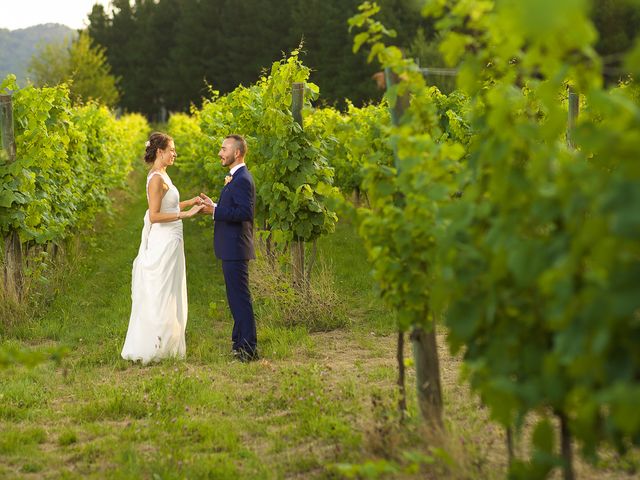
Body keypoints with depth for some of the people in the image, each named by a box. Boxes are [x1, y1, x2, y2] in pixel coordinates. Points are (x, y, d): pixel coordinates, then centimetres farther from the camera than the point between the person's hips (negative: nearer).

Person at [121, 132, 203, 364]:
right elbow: (154, 216, -21)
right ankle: (153, 347, -1)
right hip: (163, 242, -10)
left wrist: (190, 203, 18)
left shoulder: (161, 176, 13)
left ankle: (167, 346, 19)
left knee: (170, 296, 13)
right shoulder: (156, 179, -17)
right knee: (161, 295, -5)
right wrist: (184, 214, -23)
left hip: (170, 242, 10)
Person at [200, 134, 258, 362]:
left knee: (240, 297, -8)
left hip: (236, 249, -11)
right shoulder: (235, 178, 17)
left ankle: (248, 348, -5)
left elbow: (244, 212, -25)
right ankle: (240, 342, 24)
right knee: (236, 296, 16)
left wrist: (215, 211, -21)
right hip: (232, 249, 11)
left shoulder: (242, 179, -16)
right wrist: (213, 206, 11)